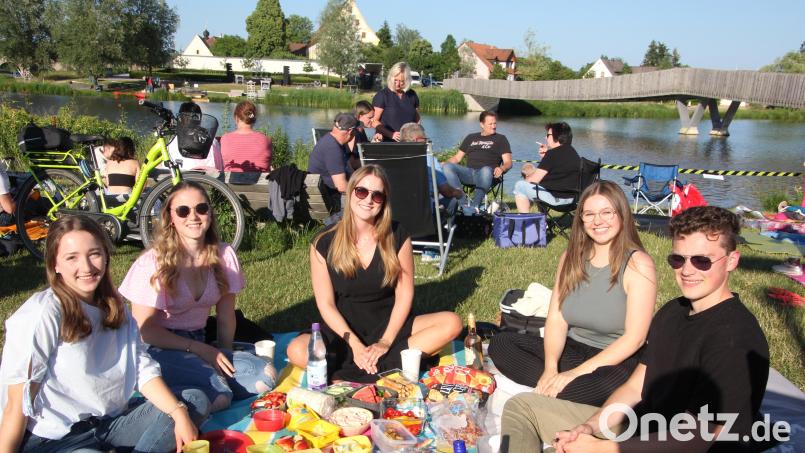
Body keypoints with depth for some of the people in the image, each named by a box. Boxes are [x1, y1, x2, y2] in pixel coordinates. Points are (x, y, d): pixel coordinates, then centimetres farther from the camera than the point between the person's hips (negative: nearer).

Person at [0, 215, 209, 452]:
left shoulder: (115, 308, 5)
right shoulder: (41, 315, -15)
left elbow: (144, 370, -1)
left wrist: (180, 414, -13)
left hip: (113, 421, 7)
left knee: (196, 400, -4)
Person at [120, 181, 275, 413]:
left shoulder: (223, 255, 1)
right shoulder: (153, 263, -11)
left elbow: (226, 316, 7)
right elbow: (144, 329, -10)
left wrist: (224, 356, -4)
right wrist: (199, 349, -15)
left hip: (199, 344, 5)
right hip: (159, 349, -5)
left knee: (264, 376, -21)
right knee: (218, 397, -31)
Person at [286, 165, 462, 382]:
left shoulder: (397, 236, -5)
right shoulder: (324, 244, -8)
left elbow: (404, 293, -4)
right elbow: (326, 304, -8)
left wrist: (385, 342, -15)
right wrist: (355, 345, -19)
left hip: (390, 325, 2)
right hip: (344, 331, -1)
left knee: (451, 323, -22)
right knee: (296, 350, -30)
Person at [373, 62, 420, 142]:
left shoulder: (412, 95, 12)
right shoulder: (381, 95, -1)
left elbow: (417, 119, 21)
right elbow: (374, 121, -5)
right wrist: (391, 134, -16)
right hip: (387, 142, -3)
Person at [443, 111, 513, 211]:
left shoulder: (501, 139, 19)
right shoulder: (471, 138, 28)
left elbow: (508, 162, 8)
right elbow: (457, 158, 26)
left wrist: (501, 168, -17)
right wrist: (443, 163, 5)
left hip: (486, 172, -3)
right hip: (469, 172, 3)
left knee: (486, 170, -40)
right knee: (447, 166, -24)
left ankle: (474, 206, -42)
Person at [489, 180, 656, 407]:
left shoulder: (638, 265, -12)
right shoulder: (571, 257, 3)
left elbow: (634, 338, -17)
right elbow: (556, 320, -2)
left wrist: (575, 373, -23)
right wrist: (551, 368, -21)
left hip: (616, 361, -5)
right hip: (571, 350, 5)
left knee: (606, 383, -39)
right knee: (500, 343, -10)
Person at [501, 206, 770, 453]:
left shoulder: (735, 336, -21)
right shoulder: (672, 312, 8)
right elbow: (635, 388, 8)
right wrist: (590, 427, -9)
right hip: (640, 427, 9)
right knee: (522, 405, 10)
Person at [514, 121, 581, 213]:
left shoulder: (553, 153, -15)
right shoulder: (573, 153, 12)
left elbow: (534, 179, -13)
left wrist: (526, 178, 9)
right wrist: (545, 157, 8)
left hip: (556, 197, -10)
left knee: (520, 185, 6)